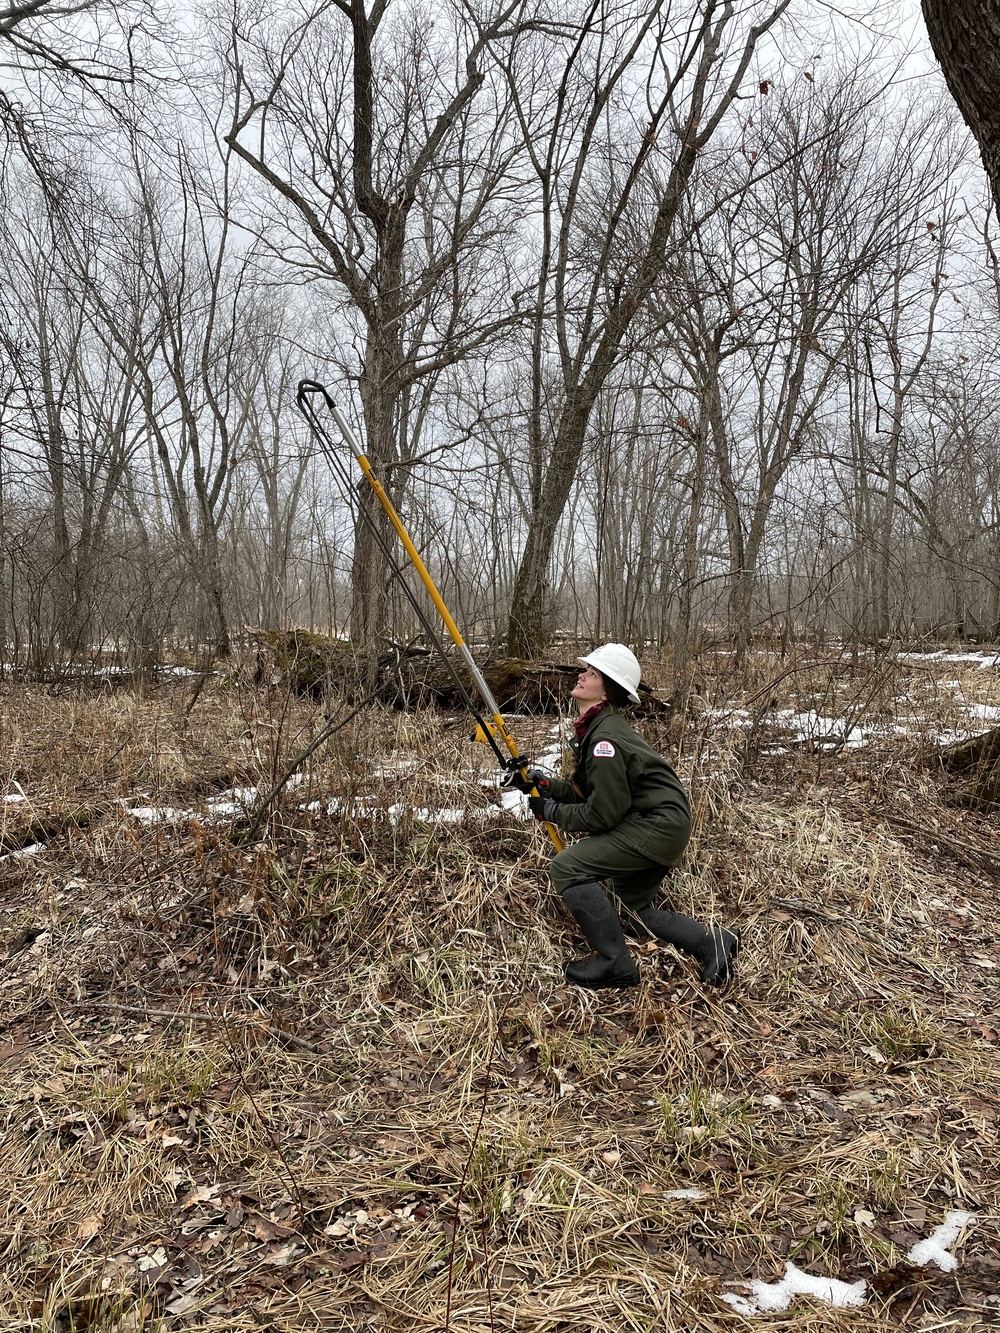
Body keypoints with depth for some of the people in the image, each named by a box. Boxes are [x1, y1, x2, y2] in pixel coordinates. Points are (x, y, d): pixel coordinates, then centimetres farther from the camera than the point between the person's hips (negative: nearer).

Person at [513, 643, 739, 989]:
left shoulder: (605, 739, -23)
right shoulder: (592, 728, 8)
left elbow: (603, 814, -21)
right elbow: (583, 789, 15)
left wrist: (553, 812, -9)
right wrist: (545, 784, 2)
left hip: (657, 824, -11)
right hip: (661, 825, 11)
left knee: (567, 867, -17)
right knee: (634, 907, 20)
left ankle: (613, 963, -9)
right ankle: (712, 941, 21)